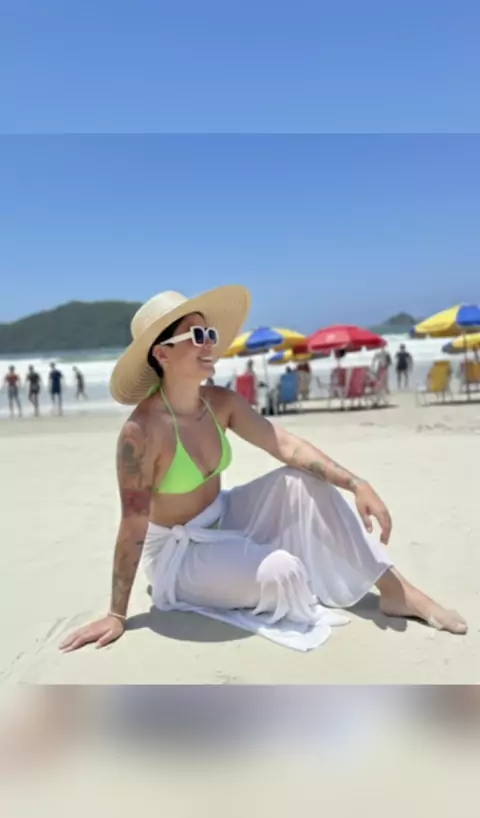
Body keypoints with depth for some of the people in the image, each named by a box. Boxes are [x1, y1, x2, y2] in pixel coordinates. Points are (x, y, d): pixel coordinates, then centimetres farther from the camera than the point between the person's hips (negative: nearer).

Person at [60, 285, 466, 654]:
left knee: (303, 482, -12)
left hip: (222, 521, 7)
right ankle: (303, 611, 12)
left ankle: (396, 590, -5)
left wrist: (357, 484, -23)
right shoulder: (142, 431, -29)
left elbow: (288, 445, -12)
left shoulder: (221, 403, -9)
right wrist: (117, 615, -19)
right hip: (178, 550, -6)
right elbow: (133, 528, -25)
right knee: (280, 572, -27)